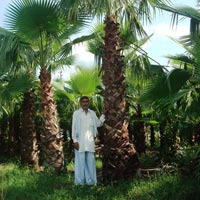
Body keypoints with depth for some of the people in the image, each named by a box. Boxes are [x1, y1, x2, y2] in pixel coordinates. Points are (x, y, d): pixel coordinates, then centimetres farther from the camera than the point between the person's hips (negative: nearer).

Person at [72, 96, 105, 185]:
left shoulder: (92, 113, 12)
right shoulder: (76, 113, 1)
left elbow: (98, 123, 21)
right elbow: (74, 127, -2)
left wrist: (104, 114, 11)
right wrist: (75, 140, -9)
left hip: (90, 140, 4)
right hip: (80, 140, -3)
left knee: (90, 160, 4)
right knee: (80, 160, -2)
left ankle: (90, 180, 11)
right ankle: (80, 181, 5)